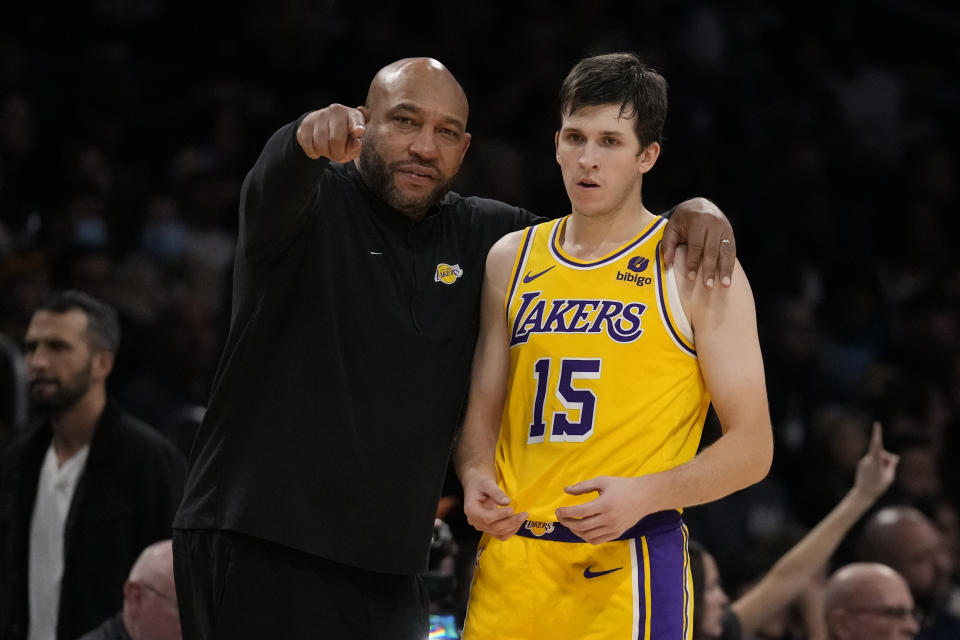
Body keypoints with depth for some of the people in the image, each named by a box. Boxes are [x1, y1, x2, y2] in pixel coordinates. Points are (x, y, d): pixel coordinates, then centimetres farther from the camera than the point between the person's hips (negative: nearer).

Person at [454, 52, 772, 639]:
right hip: (510, 561, 4)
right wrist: (476, 477, -2)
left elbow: (752, 447, -3)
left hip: (629, 564, -4)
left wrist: (645, 494, -17)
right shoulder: (512, 261, 13)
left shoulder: (696, 268, -2)